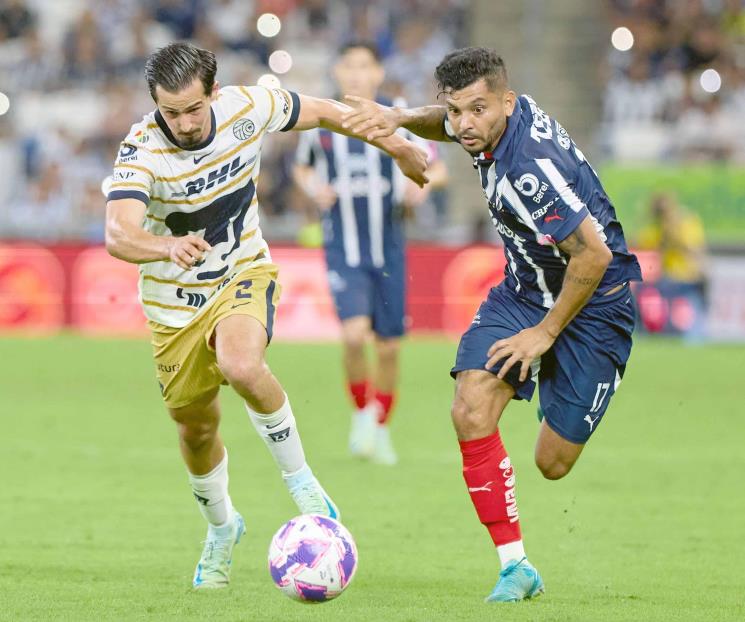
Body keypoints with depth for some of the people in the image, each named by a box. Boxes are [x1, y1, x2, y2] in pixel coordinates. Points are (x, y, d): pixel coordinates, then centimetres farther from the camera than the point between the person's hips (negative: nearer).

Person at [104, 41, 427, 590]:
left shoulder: (248, 108, -18)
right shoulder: (142, 151, -27)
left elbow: (323, 112, 2)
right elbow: (118, 235, -43)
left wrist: (397, 145, 13)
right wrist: (168, 247, -64)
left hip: (244, 275, 0)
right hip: (175, 301, 0)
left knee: (241, 366, -32)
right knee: (196, 427, 12)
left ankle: (300, 480, -11)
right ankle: (221, 527, 42)